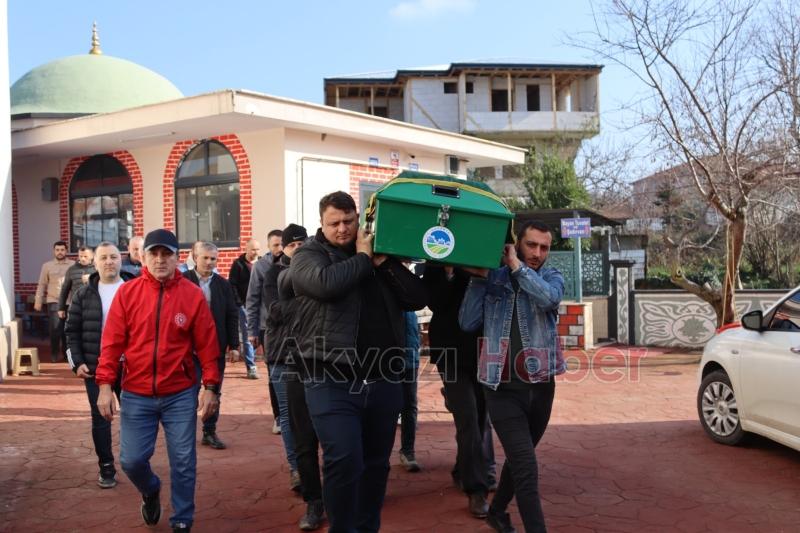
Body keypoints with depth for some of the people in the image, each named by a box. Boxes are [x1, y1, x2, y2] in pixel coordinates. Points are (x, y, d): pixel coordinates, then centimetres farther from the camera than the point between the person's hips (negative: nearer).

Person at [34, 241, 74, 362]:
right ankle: (54, 354, 7)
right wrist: (38, 301, 1)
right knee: (55, 329, -5)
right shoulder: (47, 266, 6)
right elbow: (42, 285, 6)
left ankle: (67, 352, 19)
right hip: (53, 302, 0)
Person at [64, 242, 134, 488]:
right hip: (95, 369, 1)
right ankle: (106, 468, 20)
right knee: (100, 419, 7)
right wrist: (77, 362, -4)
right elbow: (72, 330, 5)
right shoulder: (84, 294, 3)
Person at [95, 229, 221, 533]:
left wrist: (210, 387, -3)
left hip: (181, 395, -1)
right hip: (136, 395, 1)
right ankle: (151, 491, 39)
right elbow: (112, 342, -2)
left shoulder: (193, 295, -4)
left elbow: (206, 345, -1)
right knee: (131, 459, 5)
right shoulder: (127, 292, -2)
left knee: (183, 461, 4)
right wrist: (105, 385, -6)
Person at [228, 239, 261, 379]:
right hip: (244, 305, -2)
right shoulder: (238, 264, 0)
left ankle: (251, 361, 16)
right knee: (247, 337, 0)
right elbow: (232, 285, -2)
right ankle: (251, 367, 4)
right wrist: (238, 302, -9)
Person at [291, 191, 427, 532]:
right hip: (333, 384, -4)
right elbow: (326, 283, -22)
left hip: (383, 382, 5)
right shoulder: (308, 255, 2)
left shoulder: (379, 258, 13)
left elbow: (417, 299, 2)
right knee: (344, 463, -11)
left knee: (376, 465, 14)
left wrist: (384, 263, -7)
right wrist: (363, 258, -9)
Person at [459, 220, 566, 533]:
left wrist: (517, 267, -14)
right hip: (503, 388, -3)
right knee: (527, 467, -12)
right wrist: (479, 278, -8)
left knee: (518, 460, 20)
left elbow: (549, 298, -20)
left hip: (541, 387, 3)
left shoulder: (552, 277, 4)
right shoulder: (494, 278, 3)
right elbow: (468, 323, -4)